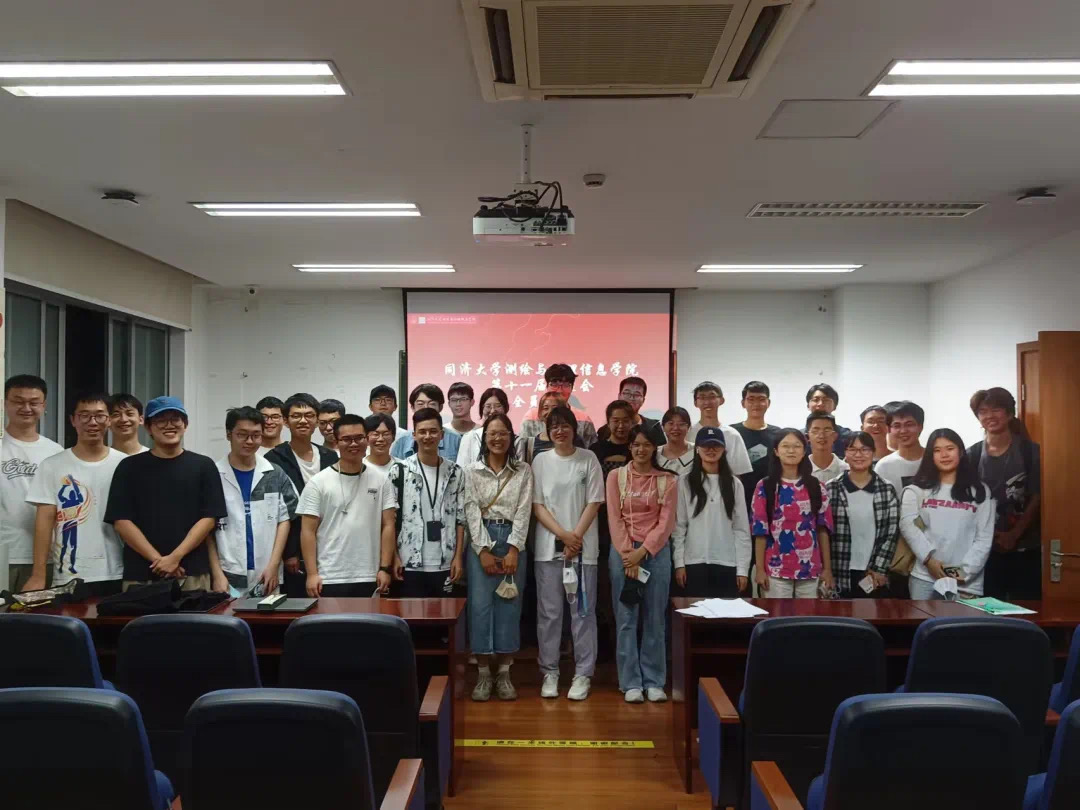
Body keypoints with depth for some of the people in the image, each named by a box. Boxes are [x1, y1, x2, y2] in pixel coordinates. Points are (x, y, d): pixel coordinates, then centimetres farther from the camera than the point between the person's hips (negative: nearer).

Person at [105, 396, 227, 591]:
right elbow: (121, 521, 1)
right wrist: (157, 559, -9)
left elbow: (209, 518, 1)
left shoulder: (203, 466, 6)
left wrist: (176, 557, -10)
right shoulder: (129, 467, 7)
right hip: (140, 575, 1)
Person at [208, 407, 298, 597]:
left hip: (267, 575, 2)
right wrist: (217, 574, -6)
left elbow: (285, 519, 5)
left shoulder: (275, 475, 4)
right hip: (228, 577, -2)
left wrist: (273, 565, -3)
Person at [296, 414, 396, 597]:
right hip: (329, 579, -2)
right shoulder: (318, 482, -2)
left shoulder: (381, 481, 4)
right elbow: (308, 530, -2)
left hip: (368, 578, 2)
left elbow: (388, 526, 4)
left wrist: (385, 568, -2)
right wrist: (312, 574, -8)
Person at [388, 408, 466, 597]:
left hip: (444, 564, 2)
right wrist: (394, 557, -6)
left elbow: (460, 519, 7)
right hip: (409, 564, -2)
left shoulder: (456, 473, 5)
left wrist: (458, 557, 1)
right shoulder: (399, 471, -3)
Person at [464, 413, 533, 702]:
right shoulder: (472, 471, 4)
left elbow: (523, 512, -1)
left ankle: (504, 674, 12)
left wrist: (513, 550, -10)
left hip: (512, 540, 1)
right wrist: (484, 550, -11)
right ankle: (484, 674, 7)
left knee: (509, 606, 2)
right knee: (480, 605, -3)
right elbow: (472, 511, -2)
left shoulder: (523, 471, 6)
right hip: (481, 541, -1)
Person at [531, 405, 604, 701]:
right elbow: (537, 505, 1)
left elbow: (594, 503, -1)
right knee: (548, 612, 5)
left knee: (583, 611, 2)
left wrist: (576, 537, -10)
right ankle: (549, 672, 15)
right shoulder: (540, 461, 4)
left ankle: (583, 674, 12)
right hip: (548, 547, 1)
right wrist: (563, 535, -10)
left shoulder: (588, 459, 2)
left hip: (583, 546, -1)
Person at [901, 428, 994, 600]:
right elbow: (908, 525, -2)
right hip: (924, 576, 0)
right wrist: (928, 558, -13)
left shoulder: (980, 492, 9)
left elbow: (984, 537, 3)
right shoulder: (916, 490, 10)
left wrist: (966, 571, -7)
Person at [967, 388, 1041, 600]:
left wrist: (1014, 534, -11)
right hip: (985, 549, 2)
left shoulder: (1030, 451, -2)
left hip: (1024, 548, -2)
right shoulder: (972, 455, 4)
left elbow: (1037, 498, -5)